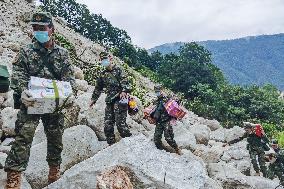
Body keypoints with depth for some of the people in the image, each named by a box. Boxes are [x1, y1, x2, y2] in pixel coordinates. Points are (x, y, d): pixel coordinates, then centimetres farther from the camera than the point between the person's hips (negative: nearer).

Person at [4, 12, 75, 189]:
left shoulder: (62, 53, 9)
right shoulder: (26, 52, 6)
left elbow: (69, 77, 3)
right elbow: (18, 74, -3)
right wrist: (22, 92, -23)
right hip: (30, 101, -2)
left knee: (56, 138, 10)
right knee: (24, 135, -13)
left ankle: (54, 171, 27)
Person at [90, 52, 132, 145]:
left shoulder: (118, 70, 2)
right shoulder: (103, 74, 20)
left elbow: (125, 81, -12)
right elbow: (98, 87, 30)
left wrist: (124, 91, -30)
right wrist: (94, 99, 32)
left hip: (119, 99, -6)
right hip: (109, 101, 7)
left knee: (120, 122, -14)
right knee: (108, 124, 3)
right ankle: (111, 144, 12)